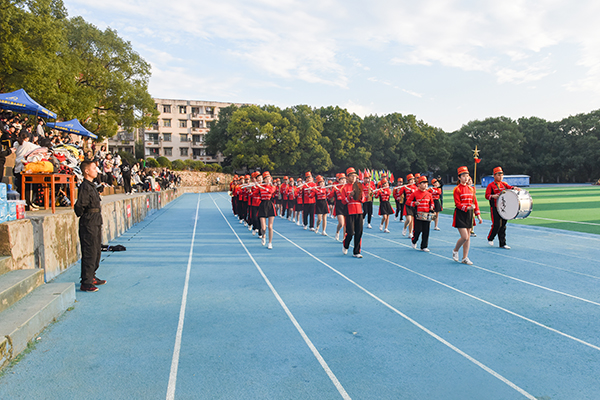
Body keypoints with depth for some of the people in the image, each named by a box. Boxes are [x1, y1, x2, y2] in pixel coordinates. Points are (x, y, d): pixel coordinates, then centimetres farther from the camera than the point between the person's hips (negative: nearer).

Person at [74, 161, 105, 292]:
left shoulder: (91, 186, 15)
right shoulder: (84, 186, -15)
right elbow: (79, 205, -22)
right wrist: (82, 215, -7)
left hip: (96, 223, 10)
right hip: (88, 224, -10)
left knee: (97, 250, 17)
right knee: (89, 253, -6)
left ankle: (92, 277, 29)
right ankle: (85, 282, 0)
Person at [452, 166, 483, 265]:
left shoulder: (471, 189, 10)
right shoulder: (457, 189, -8)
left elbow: (475, 202, 12)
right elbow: (457, 204, -13)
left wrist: (478, 215, 7)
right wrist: (467, 208, -28)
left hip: (469, 214, 6)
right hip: (460, 215, -6)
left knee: (468, 237, 7)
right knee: (464, 237, -11)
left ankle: (465, 258, 16)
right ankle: (455, 250, 17)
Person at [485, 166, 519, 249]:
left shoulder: (504, 184, 16)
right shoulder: (491, 185, -3)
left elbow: (510, 187, 4)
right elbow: (487, 195, -11)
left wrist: (514, 188, -19)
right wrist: (493, 196, -31)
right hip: (495, 208, -6)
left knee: (503, 225, 8)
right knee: (496, 225, -10)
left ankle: (502, 243, 14)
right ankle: (490, 238, 15)